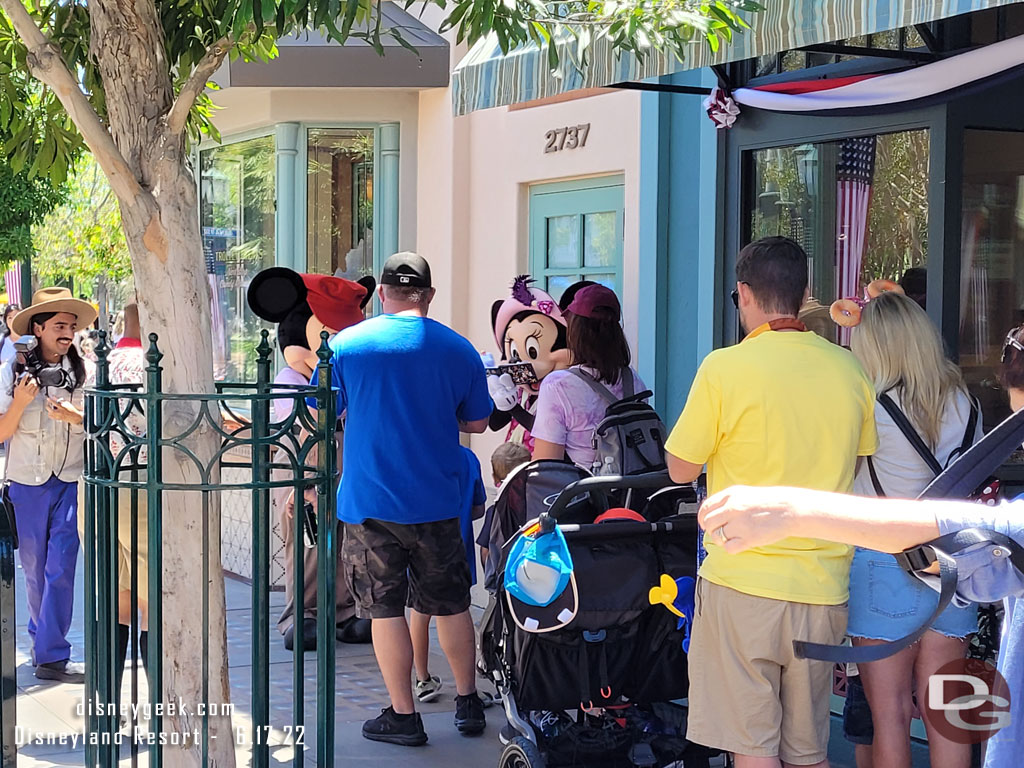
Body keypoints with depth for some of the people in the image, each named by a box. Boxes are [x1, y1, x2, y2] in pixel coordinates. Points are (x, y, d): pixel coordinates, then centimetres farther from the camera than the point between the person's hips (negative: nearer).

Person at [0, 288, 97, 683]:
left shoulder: (81, 372, 1)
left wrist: (74, 416, -17)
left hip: (71, 482, 0)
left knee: (61, 568, -8)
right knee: (34, 568, 10)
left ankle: (51, 656, -4)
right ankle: (42, 638, 30)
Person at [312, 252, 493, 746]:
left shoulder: (345, 345, -4)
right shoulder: (458, 349, 0)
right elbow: (478, 422, 9)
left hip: (369, 501, -2)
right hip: (437, 502, 2)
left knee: (385, 609, 6)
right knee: (450, 604, 15)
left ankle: (403, 717, 10)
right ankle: (468, 703, 26)